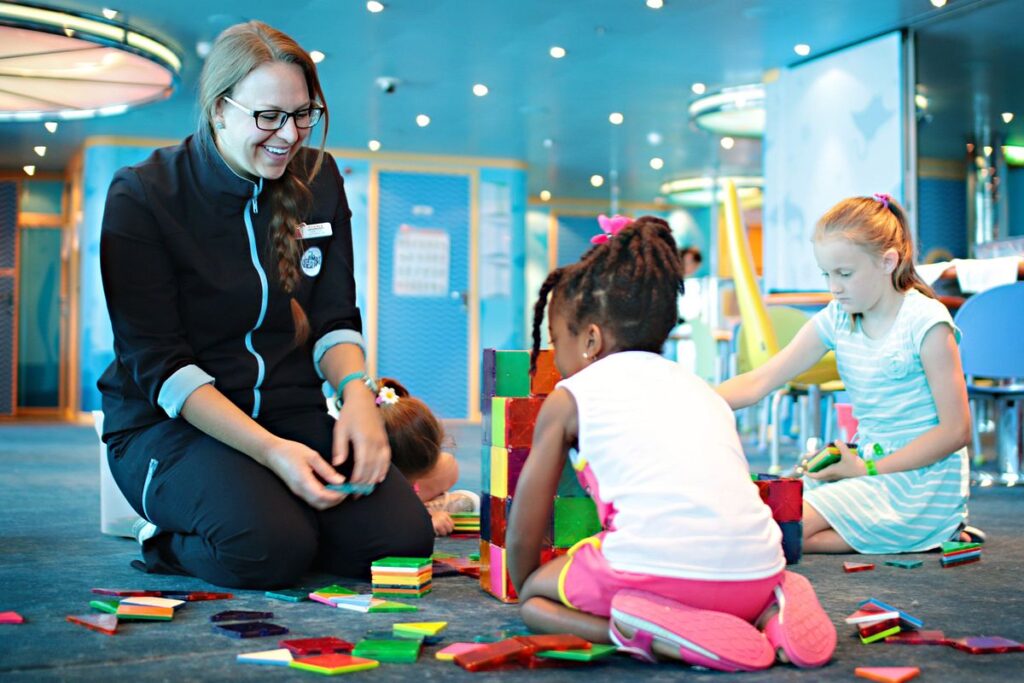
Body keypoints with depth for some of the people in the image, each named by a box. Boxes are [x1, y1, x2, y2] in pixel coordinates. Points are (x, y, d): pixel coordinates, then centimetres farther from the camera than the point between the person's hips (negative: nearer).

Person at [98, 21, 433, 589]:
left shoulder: (317, 181, 6)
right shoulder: (141, 196, -10)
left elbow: (334, 319, 5)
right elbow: (158, 364, -14)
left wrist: (356, 392, -18)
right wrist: (269, 450, -26)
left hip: (292, 415, 4)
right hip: (171, 423, -4)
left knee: (402, 536, -18)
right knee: (269, 550, -31)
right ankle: (168, 539, 2)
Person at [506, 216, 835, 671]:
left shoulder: (568, 398, 12)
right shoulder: (699, 387, 26)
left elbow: (523, 536, 16)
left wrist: (528, 590, 37)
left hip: (656, 569, -6)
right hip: (755, 573, 6)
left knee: (536, 594, 17)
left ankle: (652, 633, -10)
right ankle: (768, 609, 6)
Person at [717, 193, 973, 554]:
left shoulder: (925, 322, -14)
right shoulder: (836, 320, 4)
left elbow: (956, 431, -15)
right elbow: (758, 383, -1)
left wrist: (869, 469, -17)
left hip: (922, 476, -8)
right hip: (868, 464, 8)